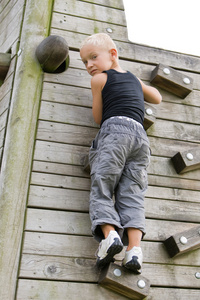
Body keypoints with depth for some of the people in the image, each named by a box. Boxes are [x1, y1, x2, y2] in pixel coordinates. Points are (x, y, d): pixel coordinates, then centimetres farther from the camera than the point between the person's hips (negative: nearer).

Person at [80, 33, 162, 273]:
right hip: (140, 134, 6)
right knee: (131, 195, -4)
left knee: (101, 187, -8)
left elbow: (98, 118, 16)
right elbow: (157, 98, 45)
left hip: (115, 129, -5)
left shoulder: (99, 79, 13)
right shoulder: (134, 79, 30)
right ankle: (134, 247, -20)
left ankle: (110, 234, -30)